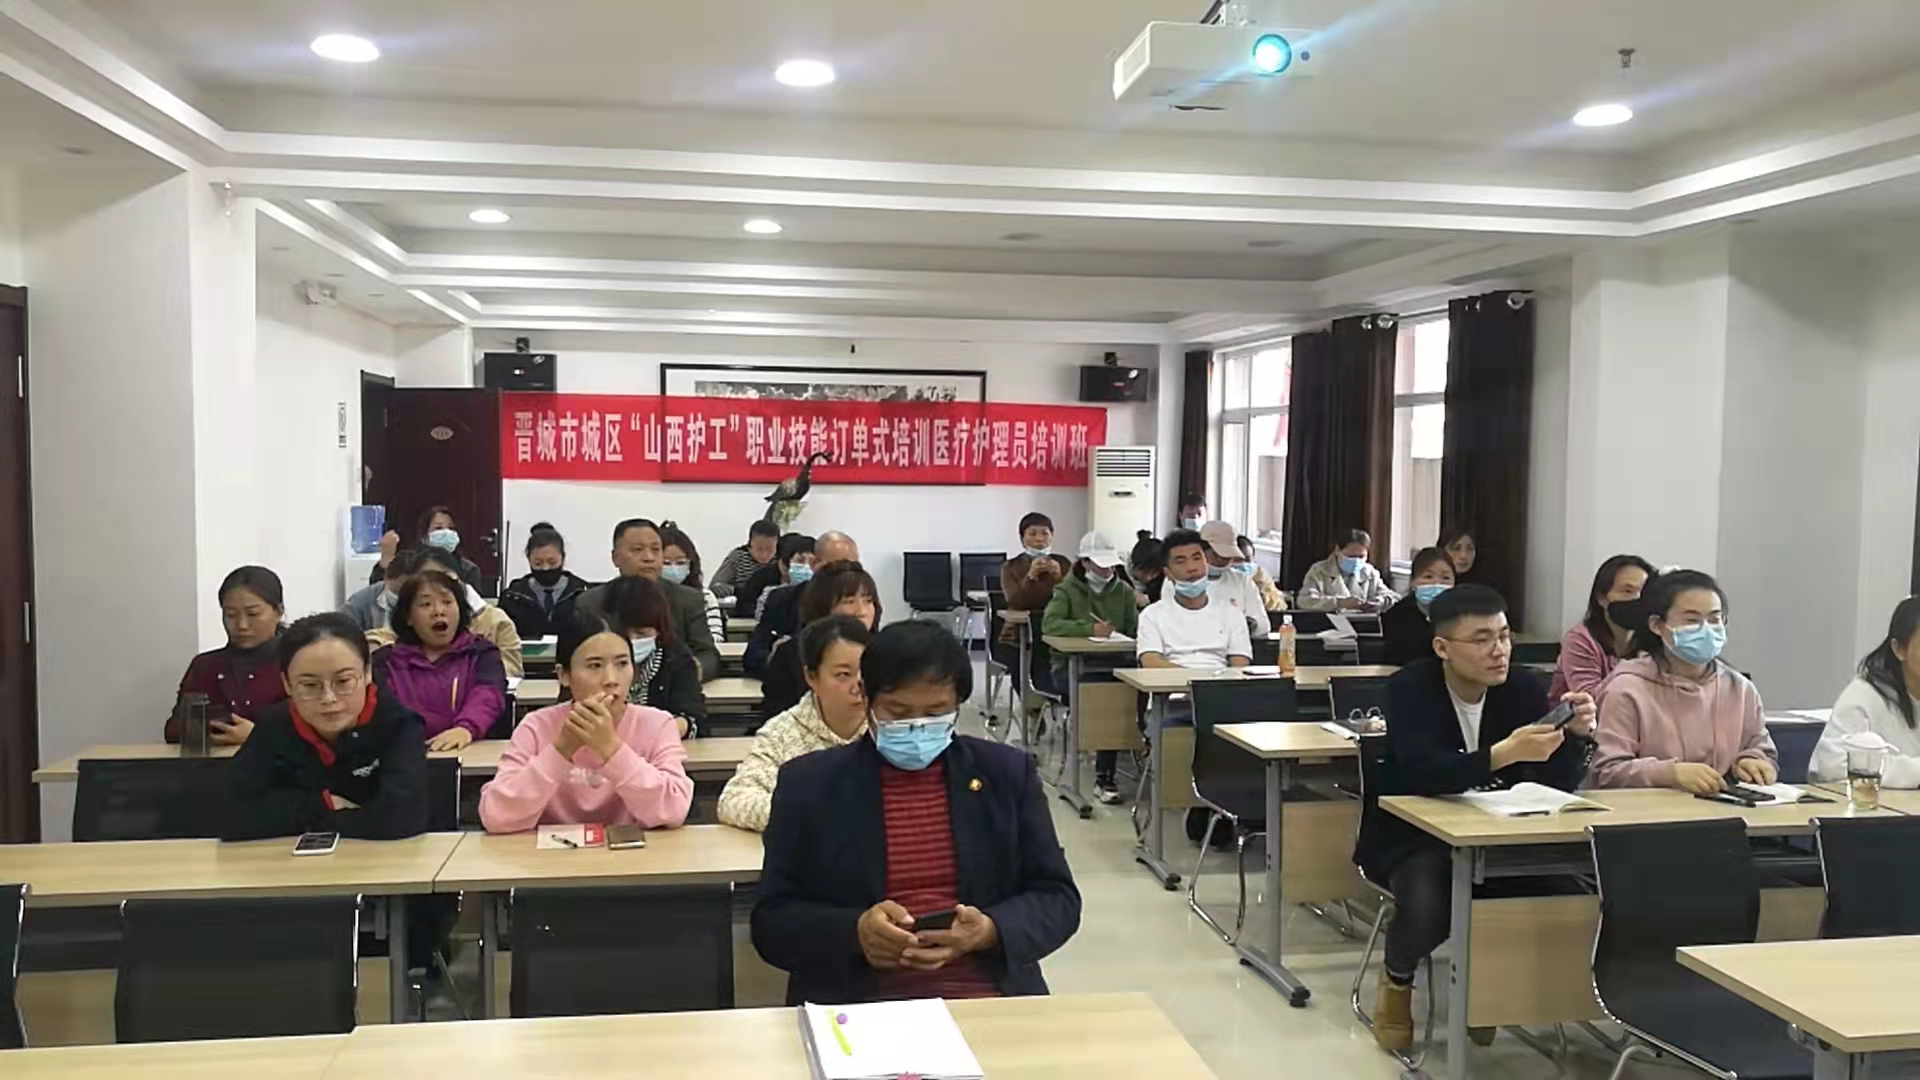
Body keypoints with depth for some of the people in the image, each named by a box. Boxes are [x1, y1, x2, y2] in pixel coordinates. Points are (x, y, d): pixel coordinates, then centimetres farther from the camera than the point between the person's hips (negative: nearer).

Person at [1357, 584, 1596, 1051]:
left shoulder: (1524, 687, -5)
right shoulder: (1409, 689, -17)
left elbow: (1557, 783, -8)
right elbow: (1426, 774, -33)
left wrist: (1578, 734, -28)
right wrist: (1504, 753, -47)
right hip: (1411, 836, -4)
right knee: (1427, 896, -34)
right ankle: (1396, 980, 2)